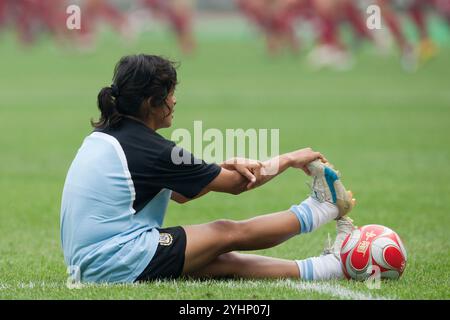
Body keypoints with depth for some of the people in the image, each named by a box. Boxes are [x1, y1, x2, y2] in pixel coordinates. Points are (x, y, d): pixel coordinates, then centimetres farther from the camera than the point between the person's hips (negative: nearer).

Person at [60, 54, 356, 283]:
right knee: (228, 233, 2)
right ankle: (325, 206, 17)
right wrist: (290, 159, 9)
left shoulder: (105, 135, 12)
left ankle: (330, 266, 6)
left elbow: (178, 193, 16)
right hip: (118, 265, -8)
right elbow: (236, 185, -4)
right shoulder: (149, 149, -14)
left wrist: (226, 168, 2)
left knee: (226, 262, 6)